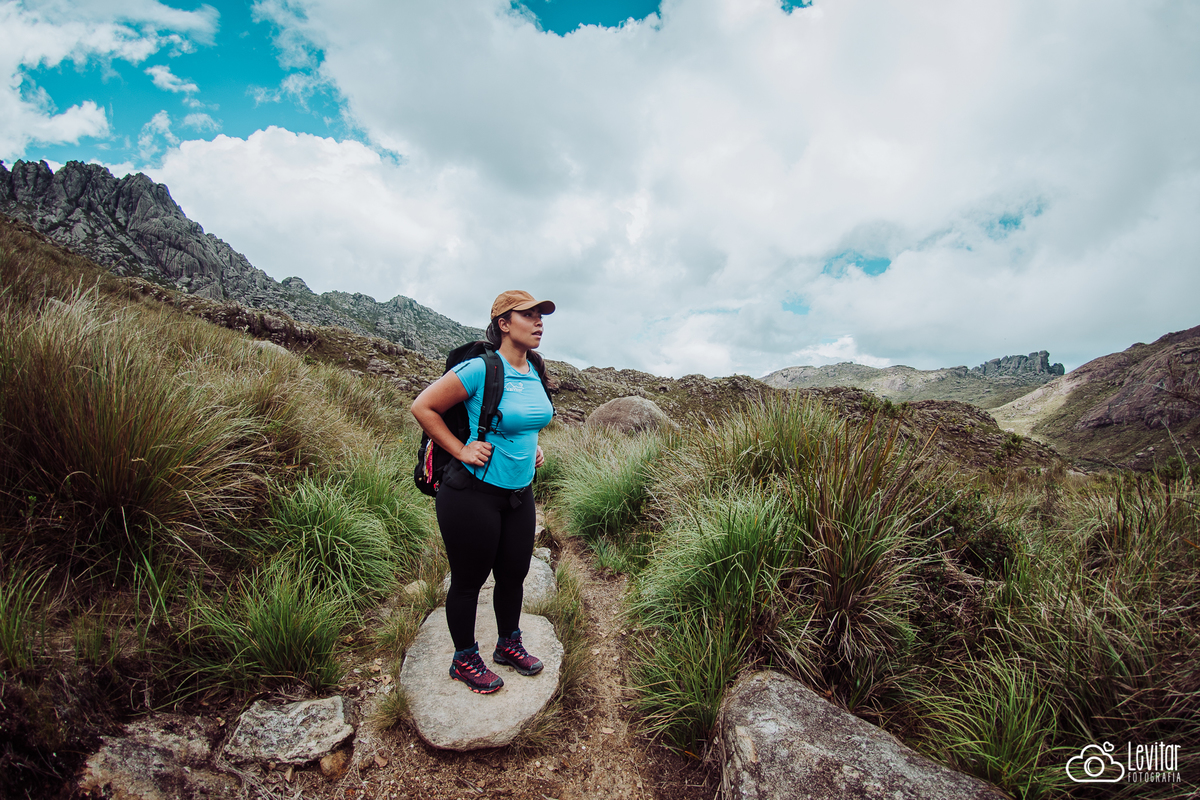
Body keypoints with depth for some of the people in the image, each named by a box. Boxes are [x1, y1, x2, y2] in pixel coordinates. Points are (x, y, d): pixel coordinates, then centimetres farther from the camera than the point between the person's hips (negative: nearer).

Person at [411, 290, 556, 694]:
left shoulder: (534, 371, 4)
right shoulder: (480, 369, -19)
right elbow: (423, 407, -13)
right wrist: (461, 450, -15)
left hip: (519, 493, 7)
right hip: (473, 493, -7)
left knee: (514, 573, 19)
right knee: (468, 581, 11)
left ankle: (508, 644, 43)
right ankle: (464, 660, 35)